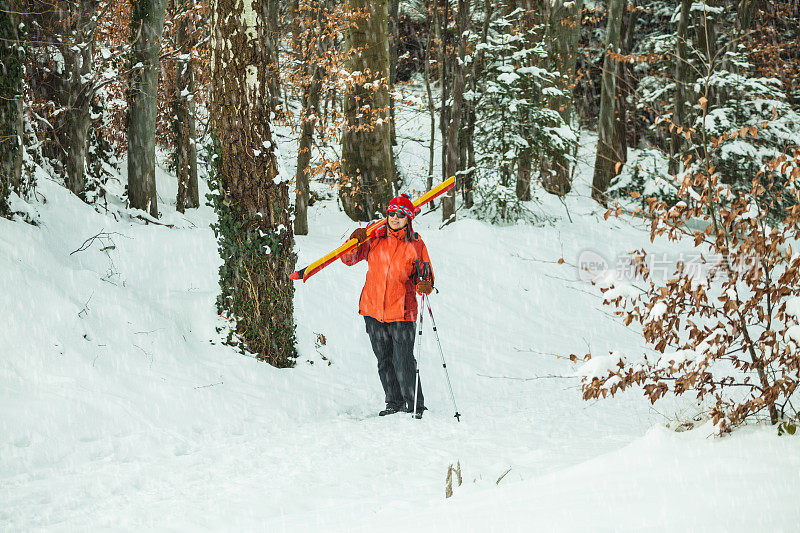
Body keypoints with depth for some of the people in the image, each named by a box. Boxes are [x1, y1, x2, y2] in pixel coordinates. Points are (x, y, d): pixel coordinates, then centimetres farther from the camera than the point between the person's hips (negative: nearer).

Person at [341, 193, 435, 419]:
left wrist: (425, 286, -20)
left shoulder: (415, 245, -2)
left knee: (404, 362, -9)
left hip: (401, 312, -4)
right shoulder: (375, 238, 4)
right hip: (374, 310, 4)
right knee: (384, 361, 11)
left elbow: (426, 278, 3)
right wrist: (355, 242, -11)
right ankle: (394, 403, 24)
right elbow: (349, 259, 8)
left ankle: (415, 405, 3)